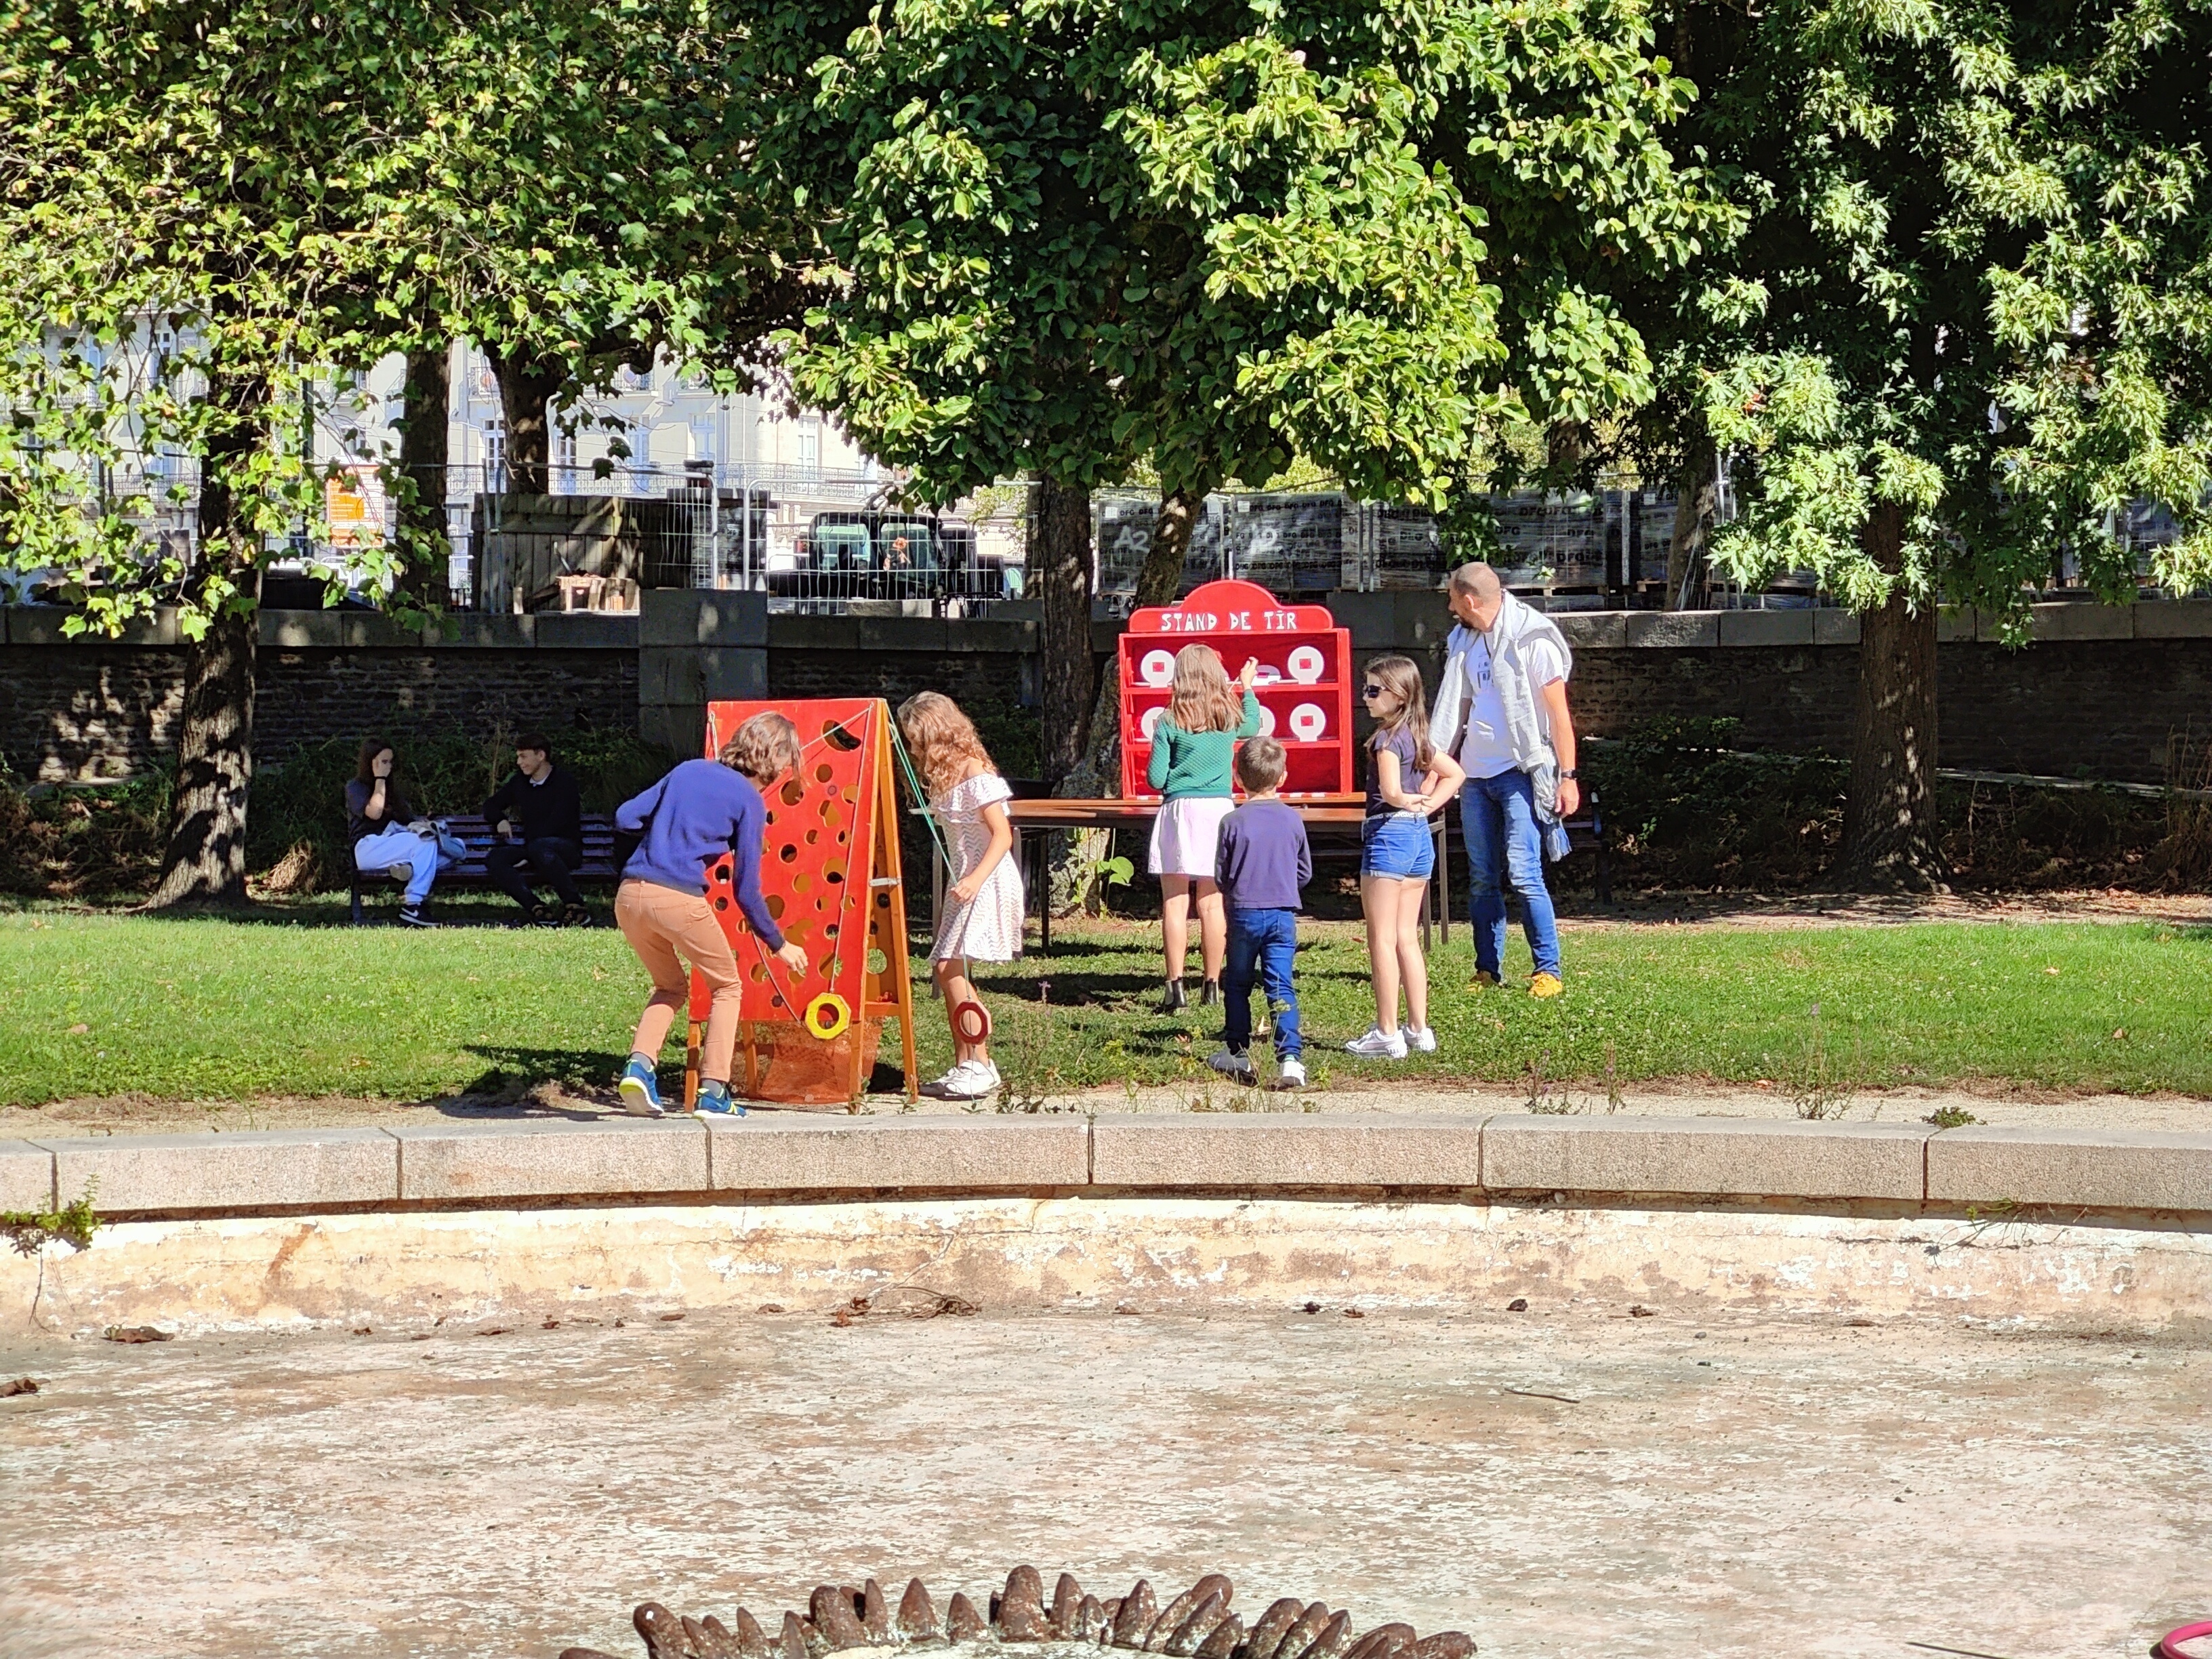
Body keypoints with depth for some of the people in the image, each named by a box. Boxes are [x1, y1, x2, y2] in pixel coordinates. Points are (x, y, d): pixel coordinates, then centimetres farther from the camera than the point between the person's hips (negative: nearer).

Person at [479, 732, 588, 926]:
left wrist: (527, 841, -18)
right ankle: (536, 909, -36)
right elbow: (491, 806, 26)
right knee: (494, 859, -22)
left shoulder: (564, 780, -5)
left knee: (539, 847, -41)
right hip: (530, 845, 6)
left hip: (567, 848, -6)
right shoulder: (520, 782, 15)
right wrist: (500, 820, 3)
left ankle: (574, 905, -32)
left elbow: (557, 823, -15)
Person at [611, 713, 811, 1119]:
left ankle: (639, 1065, 5)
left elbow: (624, 818, 16)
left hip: (629, 896, 6)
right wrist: (779, 945, 13)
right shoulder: (748, 800, 2)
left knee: (671, 987, 26)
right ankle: (713, 1092, 7)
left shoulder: (688, 770, 17)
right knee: (727, 986, 16)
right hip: (678, 899, -6)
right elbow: (746, 889, 2)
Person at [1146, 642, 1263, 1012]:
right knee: (1213, 905, 6)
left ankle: (1176, 986, -3)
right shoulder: (1230, 718, 4)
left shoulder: (1169, 723, -5)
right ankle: (1212, 986, 9)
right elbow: (1254, 726, 29)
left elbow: (1156, 779, -5)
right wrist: (1248, 688, 42)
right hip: (1219, 809, 3)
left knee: (1175, 905, 0)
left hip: (1179, 812, -3)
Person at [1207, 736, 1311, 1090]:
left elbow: (1220, 875, -1)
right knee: (1282, 988, -3)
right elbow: (1305, 871, 8)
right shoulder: (1293, 820, 0)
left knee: (1237, 984, 15)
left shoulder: (1233, 822, -8)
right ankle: (1290, 1057, -16)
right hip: (1284, 915, 2)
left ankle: (1238, 1053, 23)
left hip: (1244, 914, -1)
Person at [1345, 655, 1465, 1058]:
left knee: (1382, 940, -4)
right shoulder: (1418, 737, 12)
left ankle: (1387, 1034, -4)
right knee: (1407, 938, 13)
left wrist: (1408, 801, -4)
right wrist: (1428, 804, 10)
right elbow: (1455, 774, 23)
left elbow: (1390, 791, -25)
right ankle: (1418, 1030, 14)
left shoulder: (1388, 738, -13)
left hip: (1388, 835, -9)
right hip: (1420, 837, 9)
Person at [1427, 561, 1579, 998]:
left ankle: (1548, 970, -8)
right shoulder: (1463, 641, 14)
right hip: (1476, 773, 7)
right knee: (1482, 878, 7)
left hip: (1521, 772, -7)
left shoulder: (1532, 639, -8)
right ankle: (1488, 971, 13)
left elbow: (1559, 712, -9)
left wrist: (1568, 776, -13)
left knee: (1523, 872, -13)